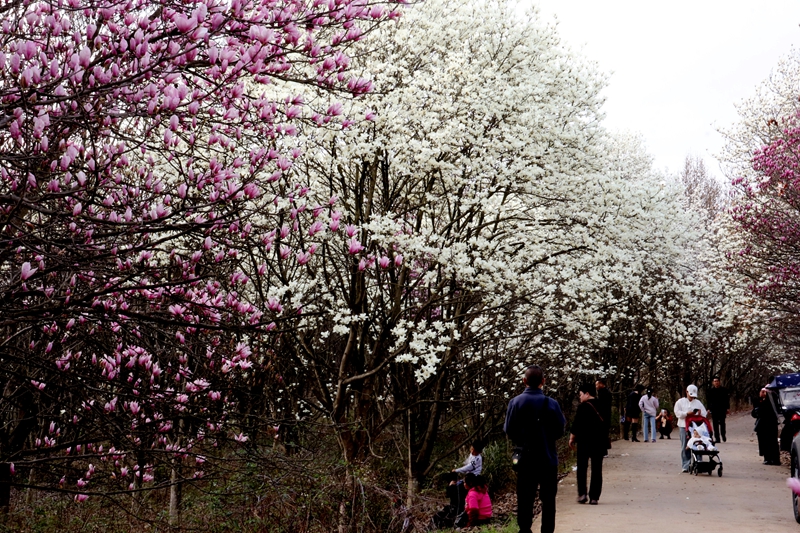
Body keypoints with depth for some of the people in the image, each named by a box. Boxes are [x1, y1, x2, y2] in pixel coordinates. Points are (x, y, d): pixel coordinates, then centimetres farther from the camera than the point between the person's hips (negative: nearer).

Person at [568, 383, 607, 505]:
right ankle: (594, 497, 5)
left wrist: (572, 439, 2)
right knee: (597, 470, 6)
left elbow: (576, 425, -11)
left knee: (582, 468, 8)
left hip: (585, 441, -5)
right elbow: (606, 424, 13)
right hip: (599, 442, 5)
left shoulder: (583, 407, -12)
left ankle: (582, 493, -1)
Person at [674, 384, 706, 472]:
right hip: (684, 426, -2)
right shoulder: (680, 402, 11)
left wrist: (700, 413, -7)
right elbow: (677, 412, -1)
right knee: (685, 447, -2)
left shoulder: (698, 402, 18)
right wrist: (687, 413, -13)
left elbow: (704, 413, 15)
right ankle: (685, 466, 1)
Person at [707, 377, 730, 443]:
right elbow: (709, 400, 11)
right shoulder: (711, 391, 8)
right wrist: (709, 409, 5)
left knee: (722, 422, -6)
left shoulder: (723, 390, 4)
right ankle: (717, 439, 3)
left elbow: (727, 399, 6)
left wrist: (728, 408, 1)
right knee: (715, 424, 0)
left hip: (722, 409, -2)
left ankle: (723, 435, 16)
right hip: (714, 409, 2)